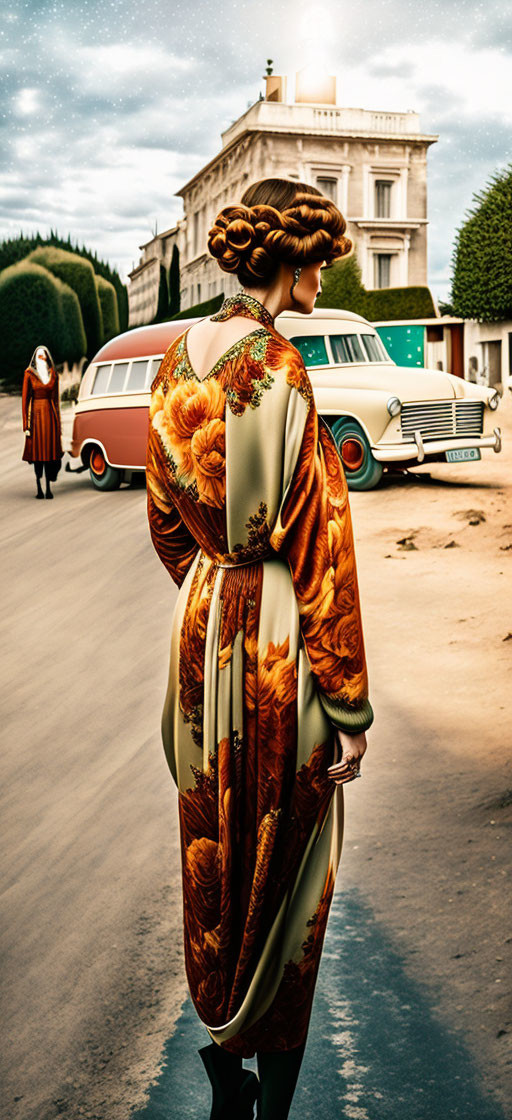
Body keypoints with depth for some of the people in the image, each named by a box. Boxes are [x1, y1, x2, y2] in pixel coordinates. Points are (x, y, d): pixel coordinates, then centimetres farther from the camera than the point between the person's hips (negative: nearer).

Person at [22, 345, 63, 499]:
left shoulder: (53, 375, 9)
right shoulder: (29, 375, -1)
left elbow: (56, 399, 13)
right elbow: (25, 399, -2)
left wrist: (58, 422, 9)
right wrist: (26, 424, -8)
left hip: (51, 415, 2)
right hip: (36, 415, -2)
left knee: (50, 451, 0)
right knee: (37, 451, 1)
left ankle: (48, 488, 5)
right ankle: (39, 488, 10)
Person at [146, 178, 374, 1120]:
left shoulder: (178, 361, 3)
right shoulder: (283, 372, -19)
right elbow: (322, 547, -18)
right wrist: (349, 705, -12)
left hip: (201, 621, 7)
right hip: (282, 629, -7)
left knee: (212, 845, 19)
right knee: (286, 850, 11)